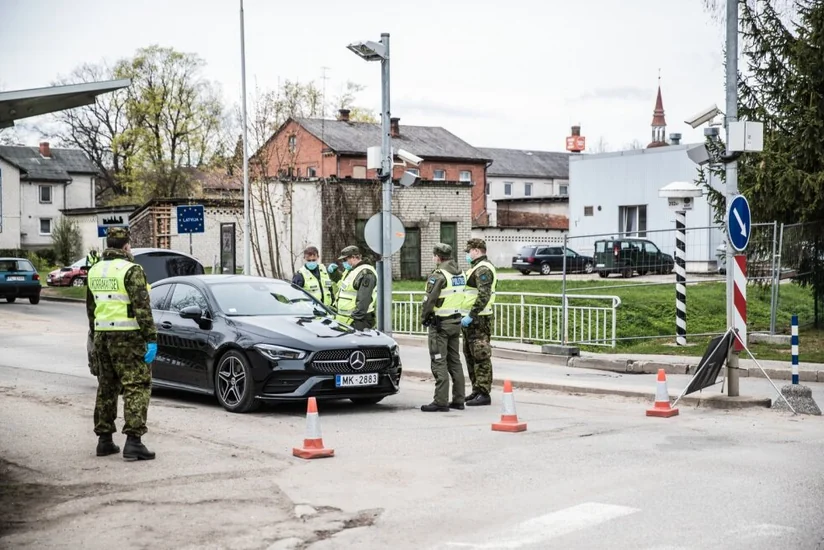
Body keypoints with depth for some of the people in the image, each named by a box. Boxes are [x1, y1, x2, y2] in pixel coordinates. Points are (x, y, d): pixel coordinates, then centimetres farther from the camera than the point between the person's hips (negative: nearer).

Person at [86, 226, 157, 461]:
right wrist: (151, 339, -15)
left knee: (106, 388, 15)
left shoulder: (95, 271, 12)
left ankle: (104, 440, 19)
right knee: (136, 388, -5)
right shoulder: (131, 270, -12)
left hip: (102, 335, 7)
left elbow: (90, 307, 18)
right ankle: (133, 442, -12)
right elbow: (142, 307, -17)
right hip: (127, 336, -7)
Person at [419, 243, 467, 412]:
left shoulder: (438, 275, -16)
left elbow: (429, 300, -16)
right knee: (455, 361, 14)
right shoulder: (461, 274, 9)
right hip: (456, 321, 8)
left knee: (439, 363, -5)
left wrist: (423, 318, -2)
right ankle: (458, 399, 17)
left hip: (440, 323, -8)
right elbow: (460, 297, 11)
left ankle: (441, 402, -6)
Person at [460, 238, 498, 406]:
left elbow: (484, 296, -24)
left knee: (481, 356, -8)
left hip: (479, 319, -11)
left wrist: (470, 316, -24)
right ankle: (476, 390, 23)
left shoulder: (483, 269, -15)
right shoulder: (476, 268, 20)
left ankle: (484, 394, -6)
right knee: (470, 355, 15)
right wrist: (467, 316, 20)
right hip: (471, 319, 11)